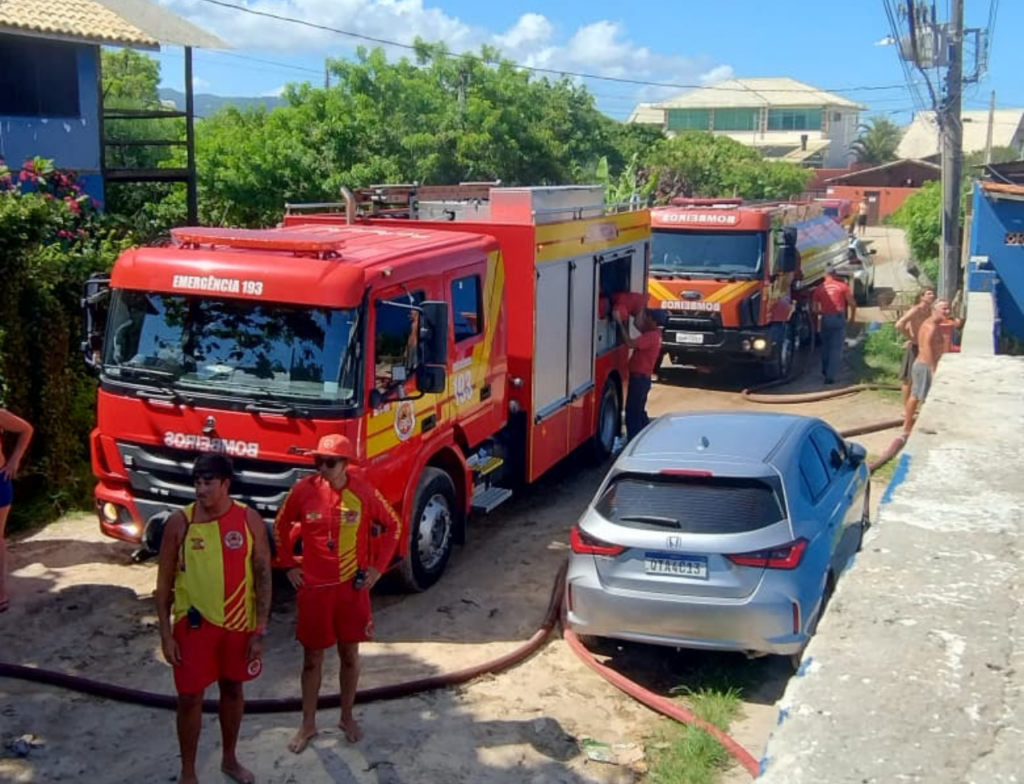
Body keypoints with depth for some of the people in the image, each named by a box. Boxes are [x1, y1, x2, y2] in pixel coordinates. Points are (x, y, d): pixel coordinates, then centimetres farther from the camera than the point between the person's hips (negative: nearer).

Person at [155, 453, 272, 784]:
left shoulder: (249, 520, -9)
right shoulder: (180, 522, -10)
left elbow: (263, 576, -4)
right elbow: (165, 581, -4)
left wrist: (260, 630, -6)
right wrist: (166, 633, -6)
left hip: (238, 623, 1)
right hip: (193, 624, -1)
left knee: (233, 689, 17)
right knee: (190, 698, 5)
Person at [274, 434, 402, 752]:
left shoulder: (364, 493, -11)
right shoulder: (303, 490, -10)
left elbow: (393, 525, 3)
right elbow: (281, 526, 8)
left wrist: (379, 566, 0)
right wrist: (289, 565, 4)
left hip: (352, 587, 0)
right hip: (313, 587, 0)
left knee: (350, 654, 12)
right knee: (312, 657, 10)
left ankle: (347, 717, 31)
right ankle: (308, 724, 26)